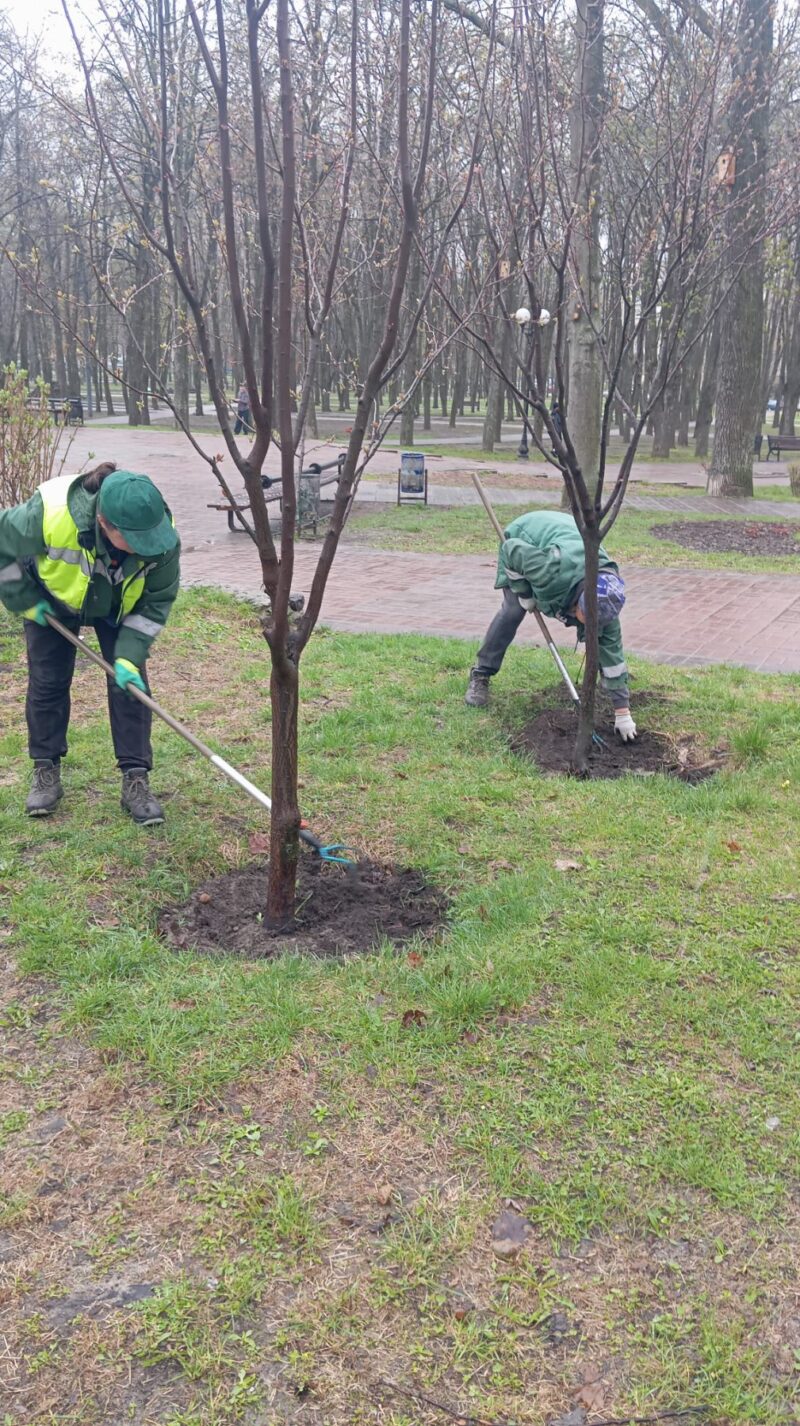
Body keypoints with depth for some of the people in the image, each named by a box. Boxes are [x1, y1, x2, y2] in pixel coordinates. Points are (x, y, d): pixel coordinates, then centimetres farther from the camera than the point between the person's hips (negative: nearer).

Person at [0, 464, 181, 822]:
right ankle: (46, 773, 18)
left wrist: (130, 654, -27)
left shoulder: (162, 539, -35)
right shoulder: (50, 514, -42)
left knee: (129, 681, -8)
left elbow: (157, 600, -19)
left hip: (119, 608, 1)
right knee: (48, 681, 1)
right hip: (54, 599, -1)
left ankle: (135, 781, -1)